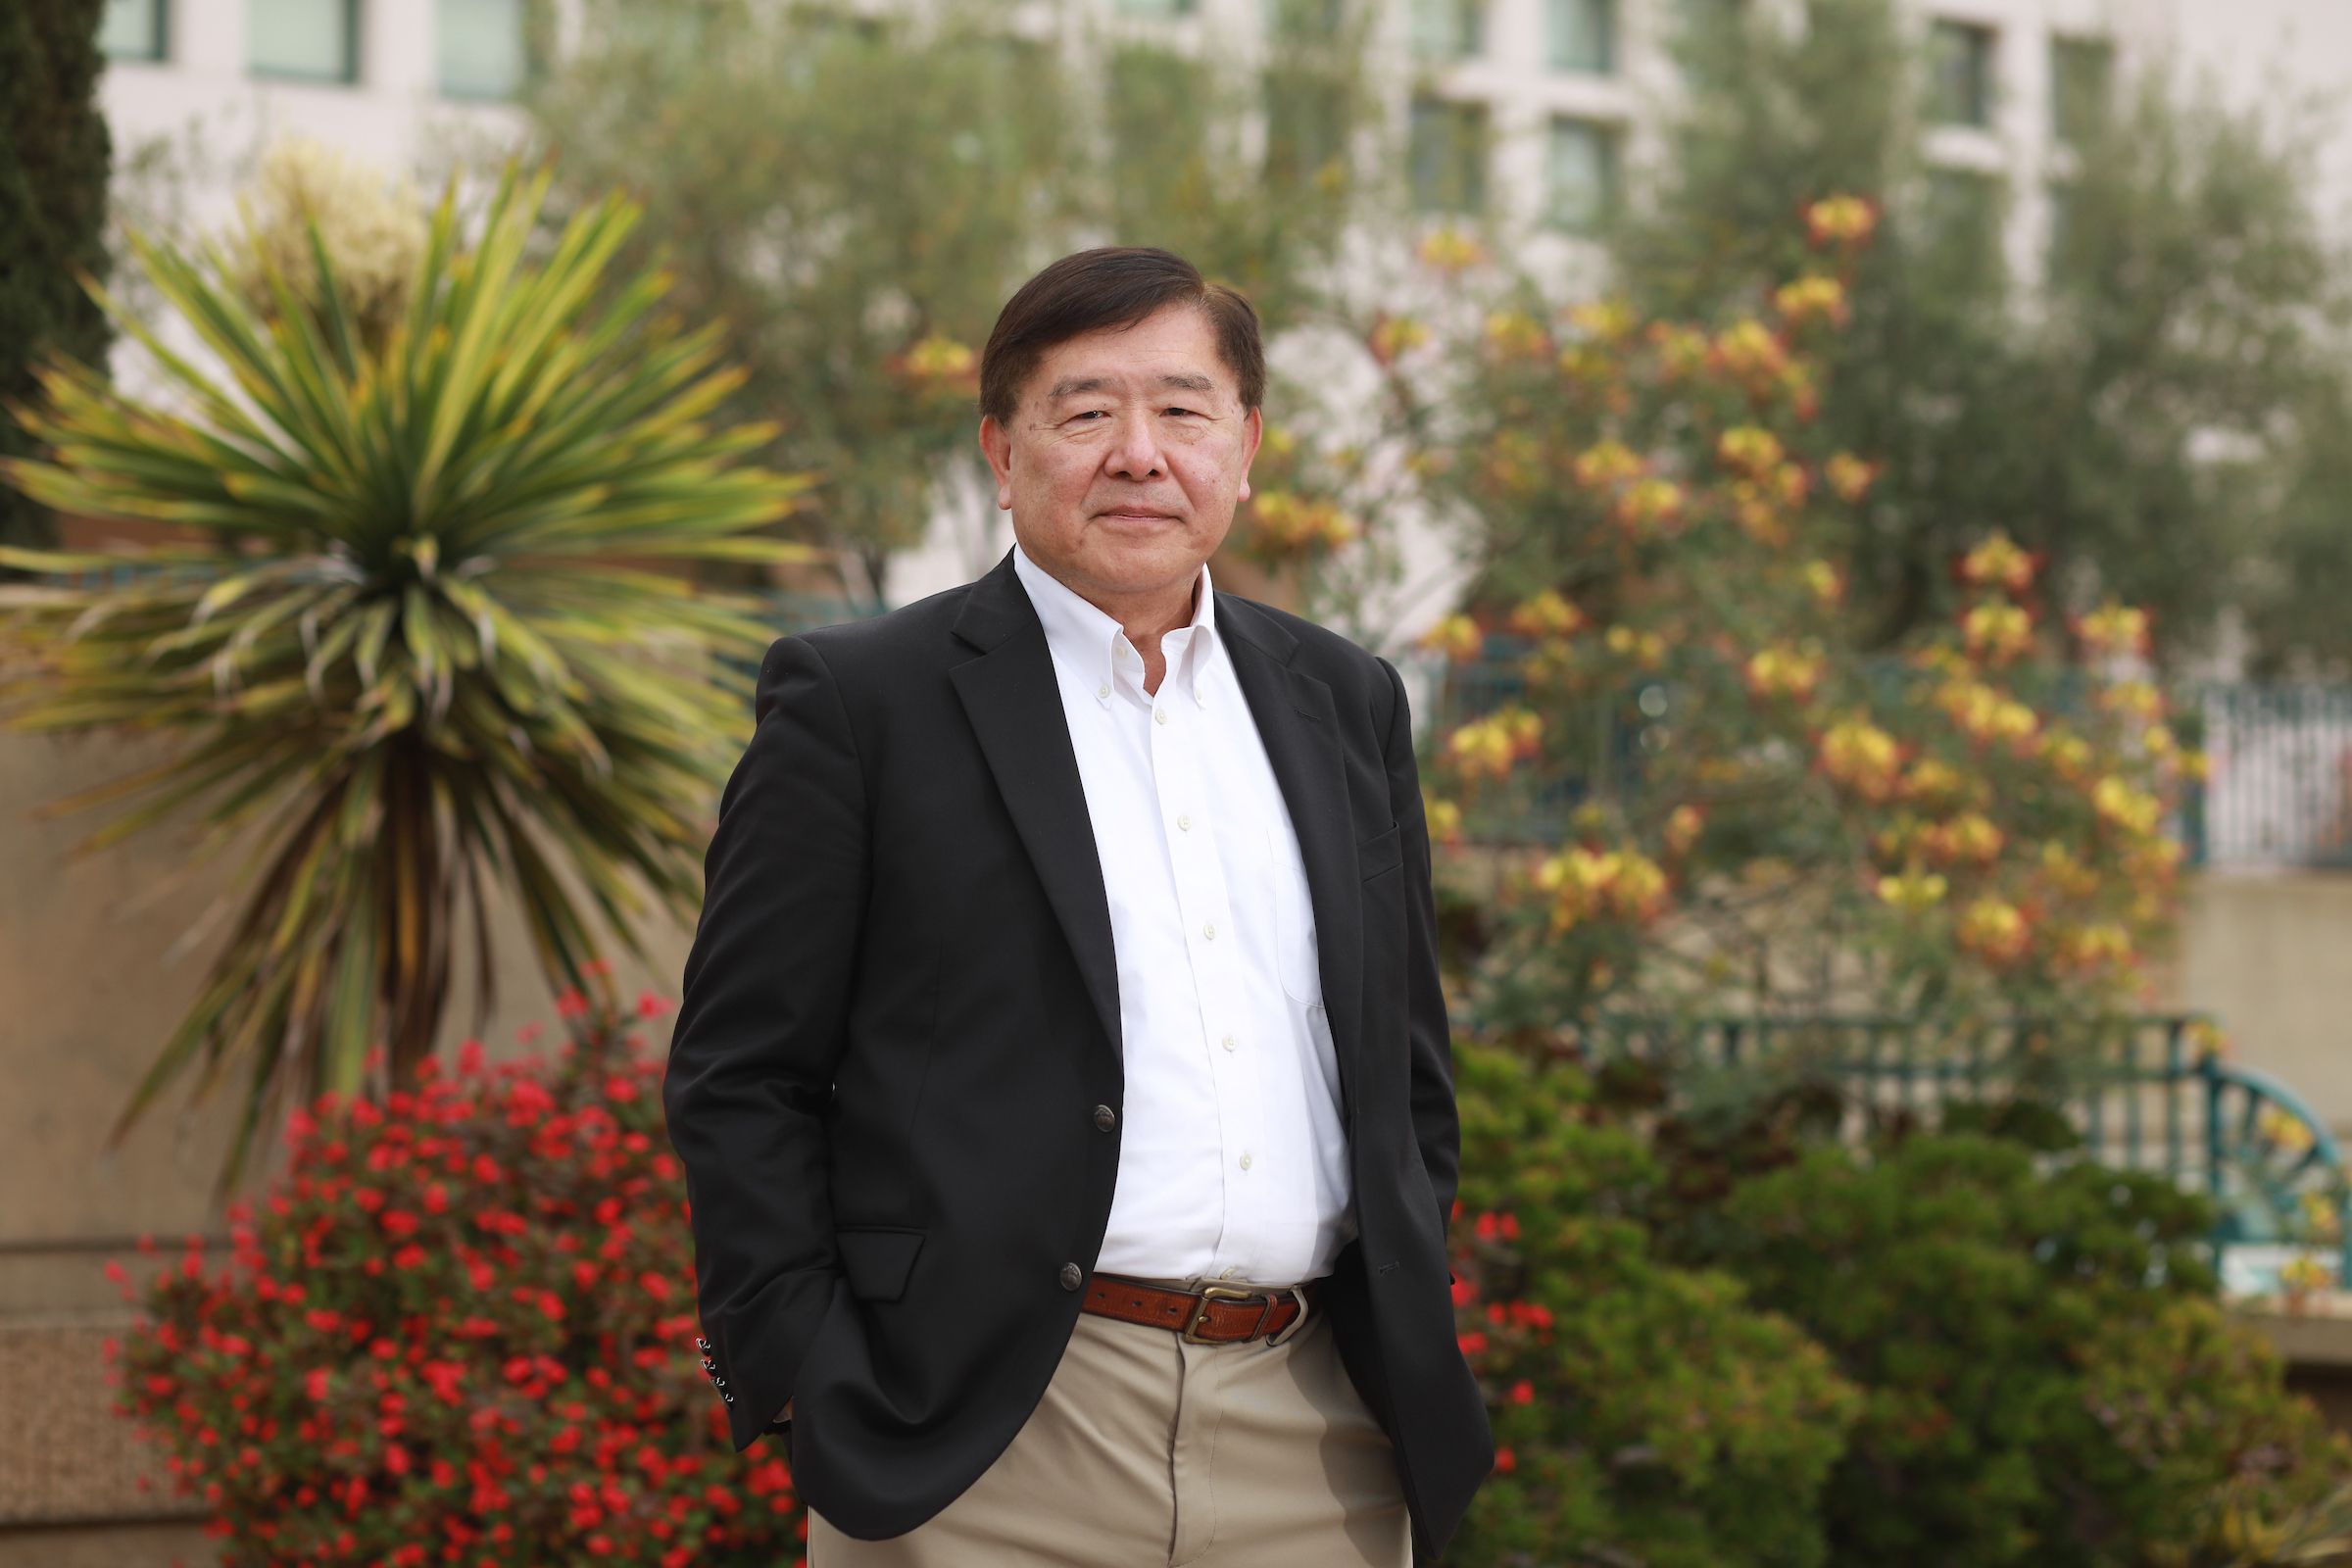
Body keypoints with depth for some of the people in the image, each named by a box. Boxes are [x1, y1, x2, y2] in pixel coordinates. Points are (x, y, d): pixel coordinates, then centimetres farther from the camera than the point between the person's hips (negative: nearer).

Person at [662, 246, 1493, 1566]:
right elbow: (738, 1079, -3)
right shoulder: (861, 701, 0)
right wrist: (810, 1385, -10)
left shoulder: (1344, 702, 14)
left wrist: (1416, 1352, 10)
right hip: (996, 1454, -4)